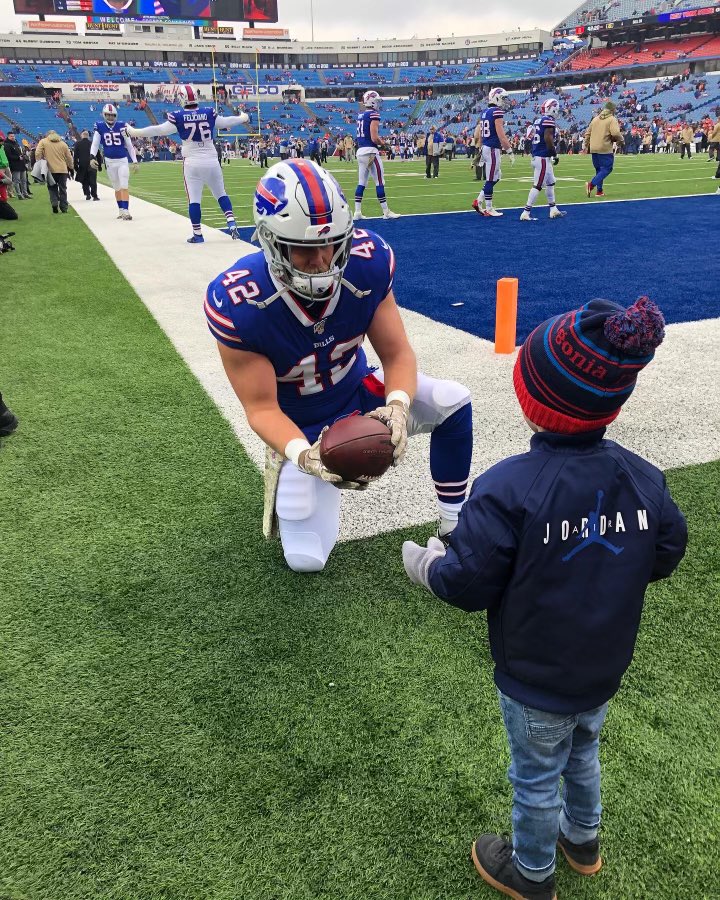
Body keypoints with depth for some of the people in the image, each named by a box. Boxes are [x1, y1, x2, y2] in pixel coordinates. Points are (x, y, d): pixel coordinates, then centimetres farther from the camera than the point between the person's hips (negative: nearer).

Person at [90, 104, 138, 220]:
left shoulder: (121, 126, -2)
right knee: (117, 188, 11)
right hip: (109, 162, 2)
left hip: (123, 161, -2)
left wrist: (135, 162, -2)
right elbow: (95, 144, -4)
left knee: (124, 187, -10)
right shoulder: (100, 126, -1)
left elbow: (129, 145, 2)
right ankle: (121, 210, 21)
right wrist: (92, 158, -20)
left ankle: (126, 211, -16)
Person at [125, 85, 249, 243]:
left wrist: (135, 132, 4)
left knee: (194, 199, 3)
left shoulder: (178, 117, -7)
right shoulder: (209, 113, -1)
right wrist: (242, 118, 33)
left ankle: (198, 234, 5)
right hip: (211, 161, 2)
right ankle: (232, 224, 4)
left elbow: (159, 130, -6)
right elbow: (225, 122, 14)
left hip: (192, 163, -2)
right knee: (221, 194, 15)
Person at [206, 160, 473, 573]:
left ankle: (454, 526, 1)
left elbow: (397, 354, -17)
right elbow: (262, 408, -24)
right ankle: (285, 478, 28)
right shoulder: (238, 304, -31)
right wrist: (303, 454, -44)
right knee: (306, 560, -5)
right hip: (301, 428, -2)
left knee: (453, 402, -19)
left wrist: (397, 406, -40)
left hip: (359, 392, 3)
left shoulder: (367, 262, -24)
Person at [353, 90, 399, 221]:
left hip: (360, 151, 8)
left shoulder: (360, 115, 14)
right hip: (370, 151, -8)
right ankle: (386, 211, 2)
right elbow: (374, 138, -17)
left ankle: (357, 212, 8)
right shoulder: (374, 115, -11)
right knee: (380, 182, -2)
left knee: (361, 183, 9)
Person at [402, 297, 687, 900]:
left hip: (535, 682, -5)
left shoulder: (508, 489, -31)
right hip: (606, 670, 5)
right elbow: (665, 556, 0)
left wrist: (425, 566, -5)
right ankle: (584, 840, 57)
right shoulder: (645, 479, -14)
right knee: (583, 753, 31)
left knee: (537, 777, 20)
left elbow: (468, 584, -25)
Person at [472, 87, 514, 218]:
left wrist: (481, 150, 25)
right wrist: (510, 152, -16)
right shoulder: (497, 112, -14)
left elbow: (481, 135, 18)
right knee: (491, 179, -1)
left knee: (496, 177, 17)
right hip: (493, 149, -9)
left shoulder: (485, 113, 12)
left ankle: (479, 201, 14)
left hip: (486, 148, 9)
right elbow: (501, 135, -19)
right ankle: (489, 209, 6)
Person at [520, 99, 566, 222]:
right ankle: (526, 213, -6)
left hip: (536, 156, 10)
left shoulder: (538, 121, 12)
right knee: (538, 185, -6)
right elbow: (548, 139, -20)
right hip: (543, 158, -10)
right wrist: (555, 154, -10)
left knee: (550, 183, 18)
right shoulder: (549, 121, -13)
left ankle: (553, 210, 24)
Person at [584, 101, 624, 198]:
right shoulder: (612, 119, -6)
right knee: (607, 168, -2)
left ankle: (599, 190, 15)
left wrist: (587, 146, 25)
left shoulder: (595, 119, 15)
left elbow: (587, 133, 16)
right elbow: (616, 133, -18)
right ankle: (592, 184, -19)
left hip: (593, 149, 7)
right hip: (605, 149, -7)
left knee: (599, 169, 17)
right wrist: (622, 141, -1)